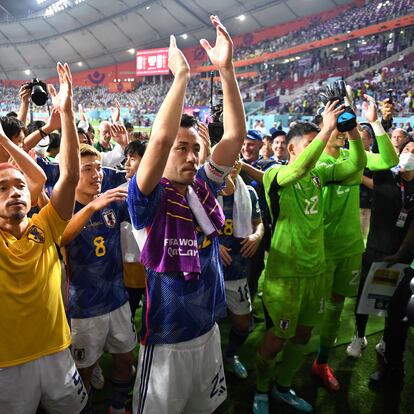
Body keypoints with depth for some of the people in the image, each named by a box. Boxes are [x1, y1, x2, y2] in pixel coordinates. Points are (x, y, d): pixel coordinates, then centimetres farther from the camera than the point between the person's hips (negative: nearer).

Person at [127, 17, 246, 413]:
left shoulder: (203, 188, -3)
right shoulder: (149, 200, -19)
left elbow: (235, 135, -9)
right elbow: (160, 137, -36)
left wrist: (226, 69, -16)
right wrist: (181, 74, -24)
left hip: (209, 329, 6)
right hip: (167, 341, -5)